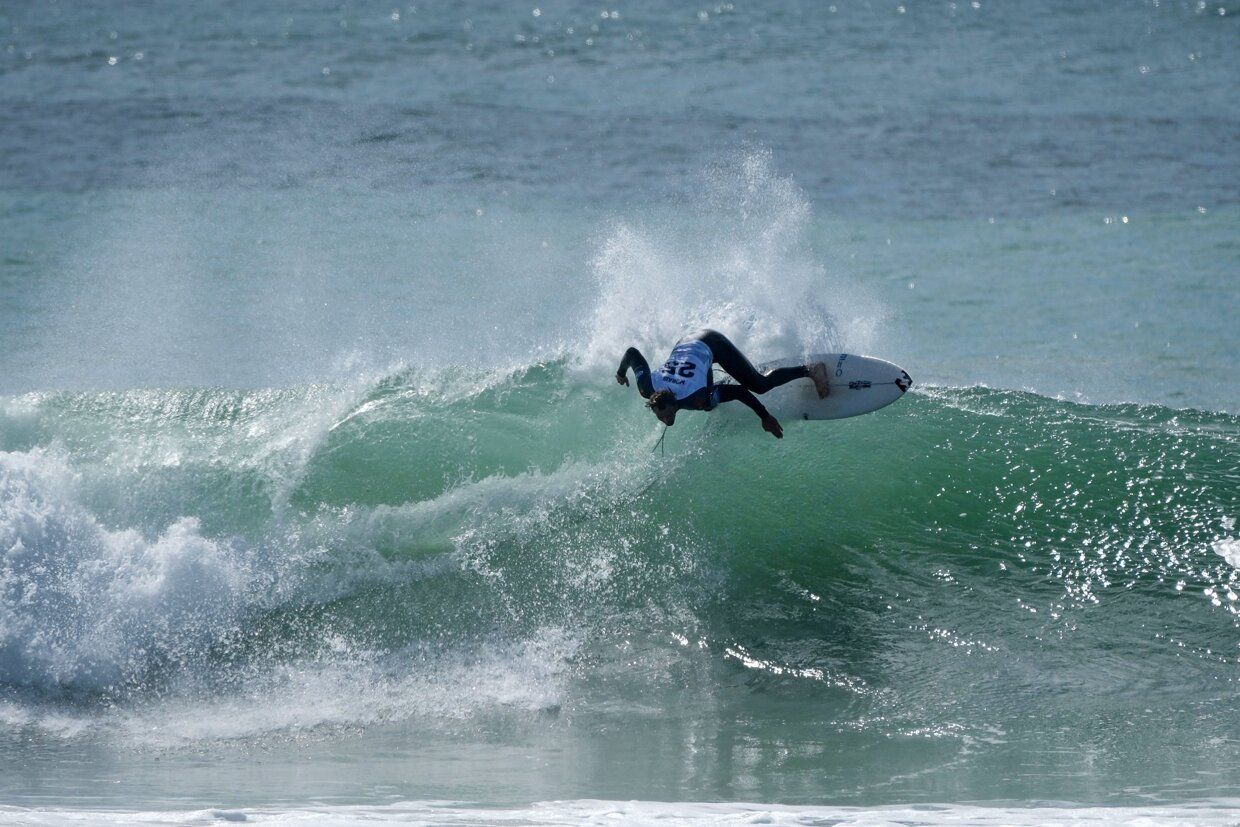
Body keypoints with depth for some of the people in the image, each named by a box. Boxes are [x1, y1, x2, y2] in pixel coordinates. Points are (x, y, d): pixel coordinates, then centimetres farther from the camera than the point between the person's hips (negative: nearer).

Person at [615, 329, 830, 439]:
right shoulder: (647, 388, -32)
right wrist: (621, 373, 3)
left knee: (759, 385, -7)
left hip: (710, 344, -5)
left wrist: (765, 417, -24)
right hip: (687, 343, 5)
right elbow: (632, 352, -18)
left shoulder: (696, 399, -41)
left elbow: (741, 392, -34)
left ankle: (810, 371, 12)